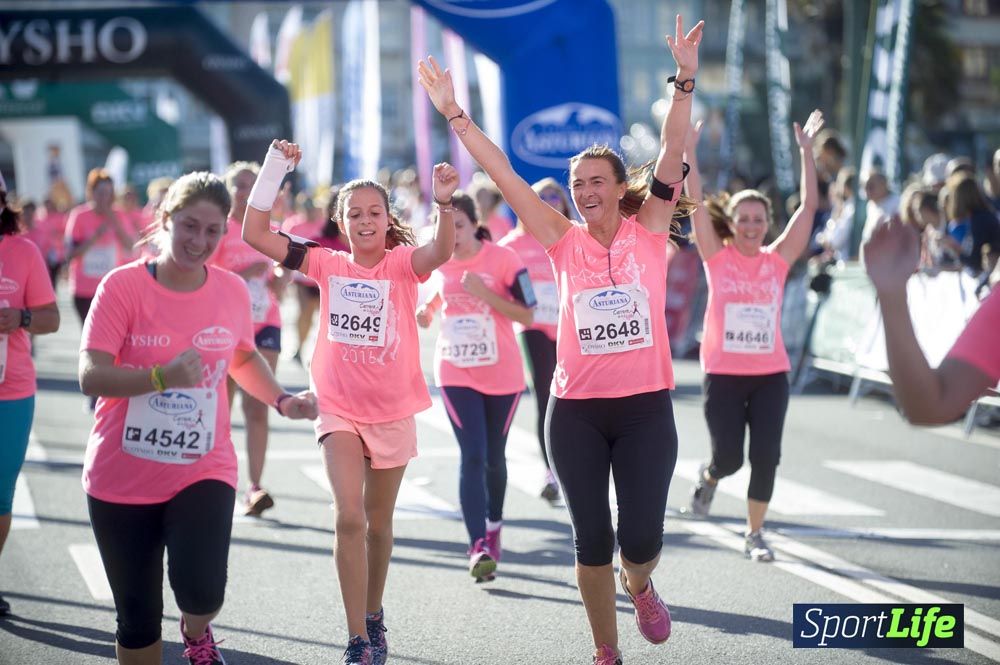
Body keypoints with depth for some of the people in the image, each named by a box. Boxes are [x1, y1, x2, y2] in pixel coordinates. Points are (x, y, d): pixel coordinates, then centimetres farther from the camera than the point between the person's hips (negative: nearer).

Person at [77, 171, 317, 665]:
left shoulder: (232, 291, 1)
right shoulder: (123, 285, -11)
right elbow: (90, 376, -21)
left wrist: (282, 401, 5)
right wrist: (162, 377, -35)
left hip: (204, 473, 1)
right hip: (121, 479, -1)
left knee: (201, 593, -21)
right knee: (138, 620, 7)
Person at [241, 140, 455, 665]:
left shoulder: (401, 264, -7)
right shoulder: (328, 265, -2)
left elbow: (441, 251, -30)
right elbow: (254, 234, -7)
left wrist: (444, 204, -49)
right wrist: (274, 170, -15)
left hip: (392, 411, 0)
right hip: (340, 409, 0)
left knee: (378, 523, 15)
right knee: (349, 518, -15)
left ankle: (373, 614, 38)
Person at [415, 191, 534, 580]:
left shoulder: (502, 259, -12)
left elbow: (526, 316, -13)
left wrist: (484, 293, -25)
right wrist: (426, 311, -1)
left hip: (502, 374, -1)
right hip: (456, 374, 1)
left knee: (493, 457, 12)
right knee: (472, 456, -13)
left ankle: (493, 526, 38)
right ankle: (479, 547, -18)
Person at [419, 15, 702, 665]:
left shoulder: (648, 231, -1)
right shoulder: (565, 241, 1)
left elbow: (672, 151, -11)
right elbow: (504, 174, -2)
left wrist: (686, 79, -21)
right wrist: (454, 113, -6)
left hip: (646, 407, -1)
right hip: (576, 410, 1)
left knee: (641, 538, -7)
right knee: (592, 541, 7)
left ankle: (640, 585, 30)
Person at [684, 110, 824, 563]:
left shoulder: (779, 259, 2)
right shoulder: (716, 256, -1)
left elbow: (808, 206, 1)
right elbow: (695, 202, -6)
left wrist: (806, 151, -2)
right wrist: (689, 149, -11)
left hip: (771, 375, 2)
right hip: (723, 374, -2)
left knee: (765, 457, -3)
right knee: (728, 457, -2)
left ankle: (754, 534, 13)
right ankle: (709, 476, 34)